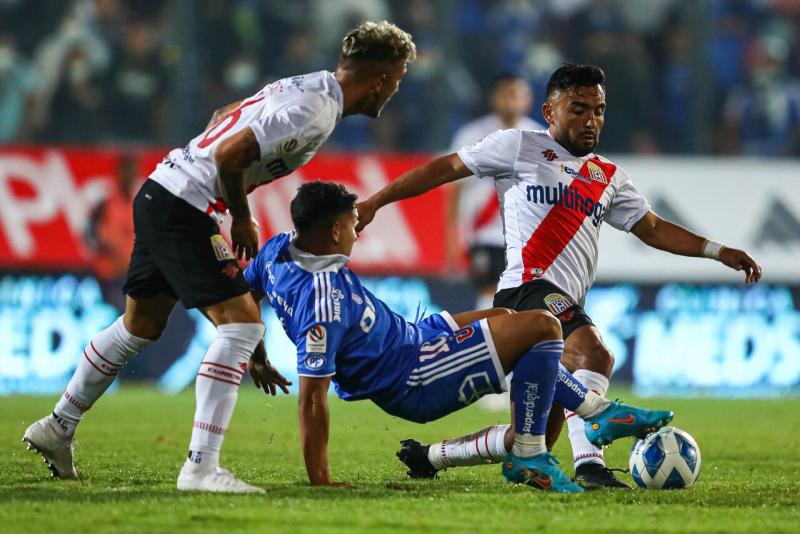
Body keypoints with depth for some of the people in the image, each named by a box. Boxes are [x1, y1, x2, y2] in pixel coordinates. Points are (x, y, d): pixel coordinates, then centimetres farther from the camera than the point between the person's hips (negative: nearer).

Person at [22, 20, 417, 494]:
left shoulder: (305, 87, 11)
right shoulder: (313, 113, -19)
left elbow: (223, 118, 24)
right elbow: (230, 155, -26)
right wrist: (242, 219, -10)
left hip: (158, 194, 10)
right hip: (185, 208, -10)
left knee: (141, 325, 23)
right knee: (242, 325, -13)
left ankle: (57, 428, 37)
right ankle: (201, 467, -17)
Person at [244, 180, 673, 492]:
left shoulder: (279, 249, -6)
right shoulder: (324, 302, -32)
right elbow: (312, 397, -31)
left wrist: (255, 355, 30)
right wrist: (319, 481, -27)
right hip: (411, 382, -11)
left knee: (503, 318, 26)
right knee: (542, 327, -14)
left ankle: (598, 411, 33)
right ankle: (527, 457, -2)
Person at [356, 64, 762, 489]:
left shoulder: (608, 177, 24)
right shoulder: (520, 147, 6)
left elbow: (652, 229, 27)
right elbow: (445, 168, 8)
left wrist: (718, 252, 17)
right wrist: (374, 203, 4)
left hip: (566, 305, 8)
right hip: (529, 289, -8)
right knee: (594, 354, -34)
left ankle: (427, 455, 23)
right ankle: (588, 463, -45)